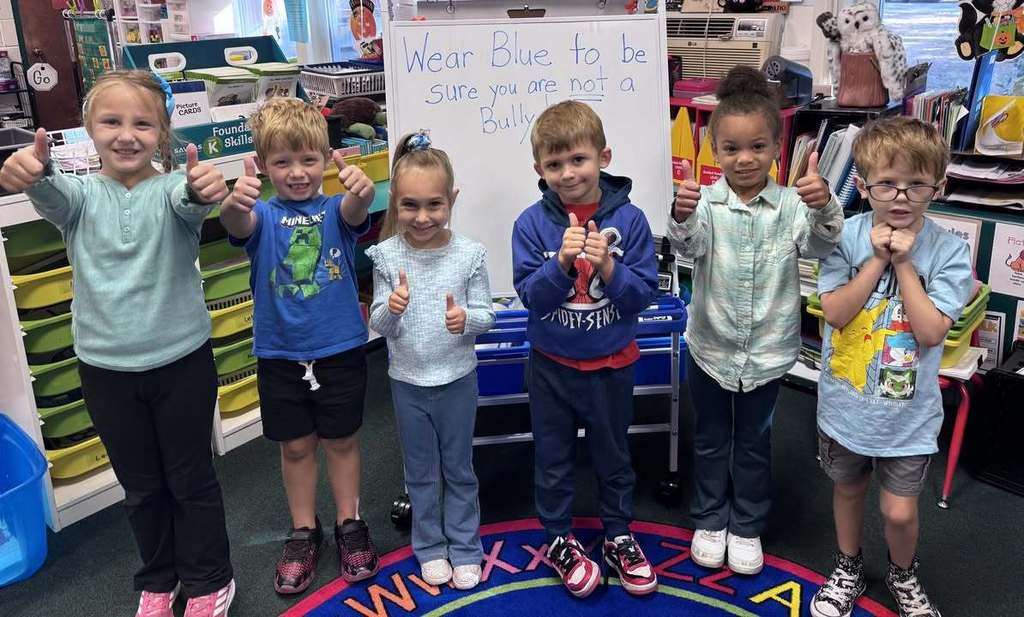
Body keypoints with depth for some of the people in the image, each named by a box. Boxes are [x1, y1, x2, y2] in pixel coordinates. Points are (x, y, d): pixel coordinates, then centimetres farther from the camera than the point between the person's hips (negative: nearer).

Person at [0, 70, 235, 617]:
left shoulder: (170, 189, -8)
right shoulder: (81, 194, -3)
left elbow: (188, 199, -32)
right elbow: (53, 195, -26)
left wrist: (203, 188, -57)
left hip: (182, 361, -2)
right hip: (105, 368, 3)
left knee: (192, 479, 11)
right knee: (140, 487, 18)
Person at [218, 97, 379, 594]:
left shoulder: (336, 211, -4)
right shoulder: (263, 215, -4)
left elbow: (354, 211, -27)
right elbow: (239, 226, -27)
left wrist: (361, 190, -52)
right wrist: (232, 205, -52)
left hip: (340, 349, 0)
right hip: (280, 354, 1)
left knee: (341, 440, 13)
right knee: (296, 445, 13)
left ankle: (349, 523, 32)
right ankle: (304, 531, 31)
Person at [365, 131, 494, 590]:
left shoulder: (469, 254, -11)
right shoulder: (387, 256, -9)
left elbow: (485, 315, -6)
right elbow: (379, 327, -6)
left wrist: (466, 320, -28)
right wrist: (391, 310, -28)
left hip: (457, 378, -1)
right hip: (408, 381, 1)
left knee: (459, 469, 15)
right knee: (421, 471, 17)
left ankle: (465, 548, 32)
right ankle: (430, 546, 35)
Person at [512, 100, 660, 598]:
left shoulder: (628, 219, -12)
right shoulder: (532, 223, -12)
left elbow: (644, 293, -13)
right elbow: (530, 295, -16)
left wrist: (608, 267, -29)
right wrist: (561, 262, -32)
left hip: (611, 363, 0)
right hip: (551, 364, 0)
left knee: (613, 455, 19)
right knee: (553, 459, 15)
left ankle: (619, 537, 40)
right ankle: (559, 540, 36)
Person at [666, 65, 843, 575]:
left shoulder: (791, 204, -8)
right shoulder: (706, 202, -12)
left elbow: (821, 245, -20)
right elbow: (688, 245, -27)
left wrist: (824, 206, -41)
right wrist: (682, 216, -50)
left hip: (767, 350, 1)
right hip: (710, 346, 0)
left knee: (754, 442, 17)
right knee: (710, 439, 17)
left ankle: (747, 527, 36)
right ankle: (709, 520, 36)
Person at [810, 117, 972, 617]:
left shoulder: (948, 251, -13)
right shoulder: (848, 236, -11)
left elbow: (931, 332, -20)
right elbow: (834, 312, -17)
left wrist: (904, 263, -22)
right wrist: (877, 260, -22)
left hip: (907, 409, -1)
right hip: (846, 401, 2)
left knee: (899, 510, 6)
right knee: (848, 488, 21)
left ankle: (903, 575, 38)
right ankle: (848, 569, 46)